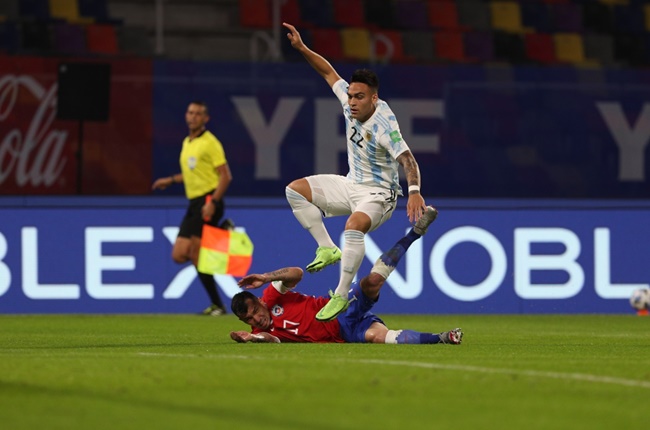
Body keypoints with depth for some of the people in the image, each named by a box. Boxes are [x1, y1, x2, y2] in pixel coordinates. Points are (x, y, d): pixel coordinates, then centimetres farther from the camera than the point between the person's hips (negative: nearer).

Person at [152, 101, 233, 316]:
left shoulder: (210, 143, -8)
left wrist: (212, 202, -22)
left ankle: (217, 305, -4)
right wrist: (171, 180, 27)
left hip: (208, 200, -8)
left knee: (196, 254, -12)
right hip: (194, 203, 8)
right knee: (179, 255, 0)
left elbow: (225, 176, -13)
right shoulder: (187, 143, 17)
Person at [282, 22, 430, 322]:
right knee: (295, 190, -1)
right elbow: (329, 72, 7)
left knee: (354, 226, -37)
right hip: (351, 185, 8)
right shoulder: (350, 101, -8)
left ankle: (341, 296, -29)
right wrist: (302, 49, -1)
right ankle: (327, 249, -2)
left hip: (378, 194, -8)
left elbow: (406, 159, -40)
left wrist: (414, 191, -56)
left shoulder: (384, 126, -29)